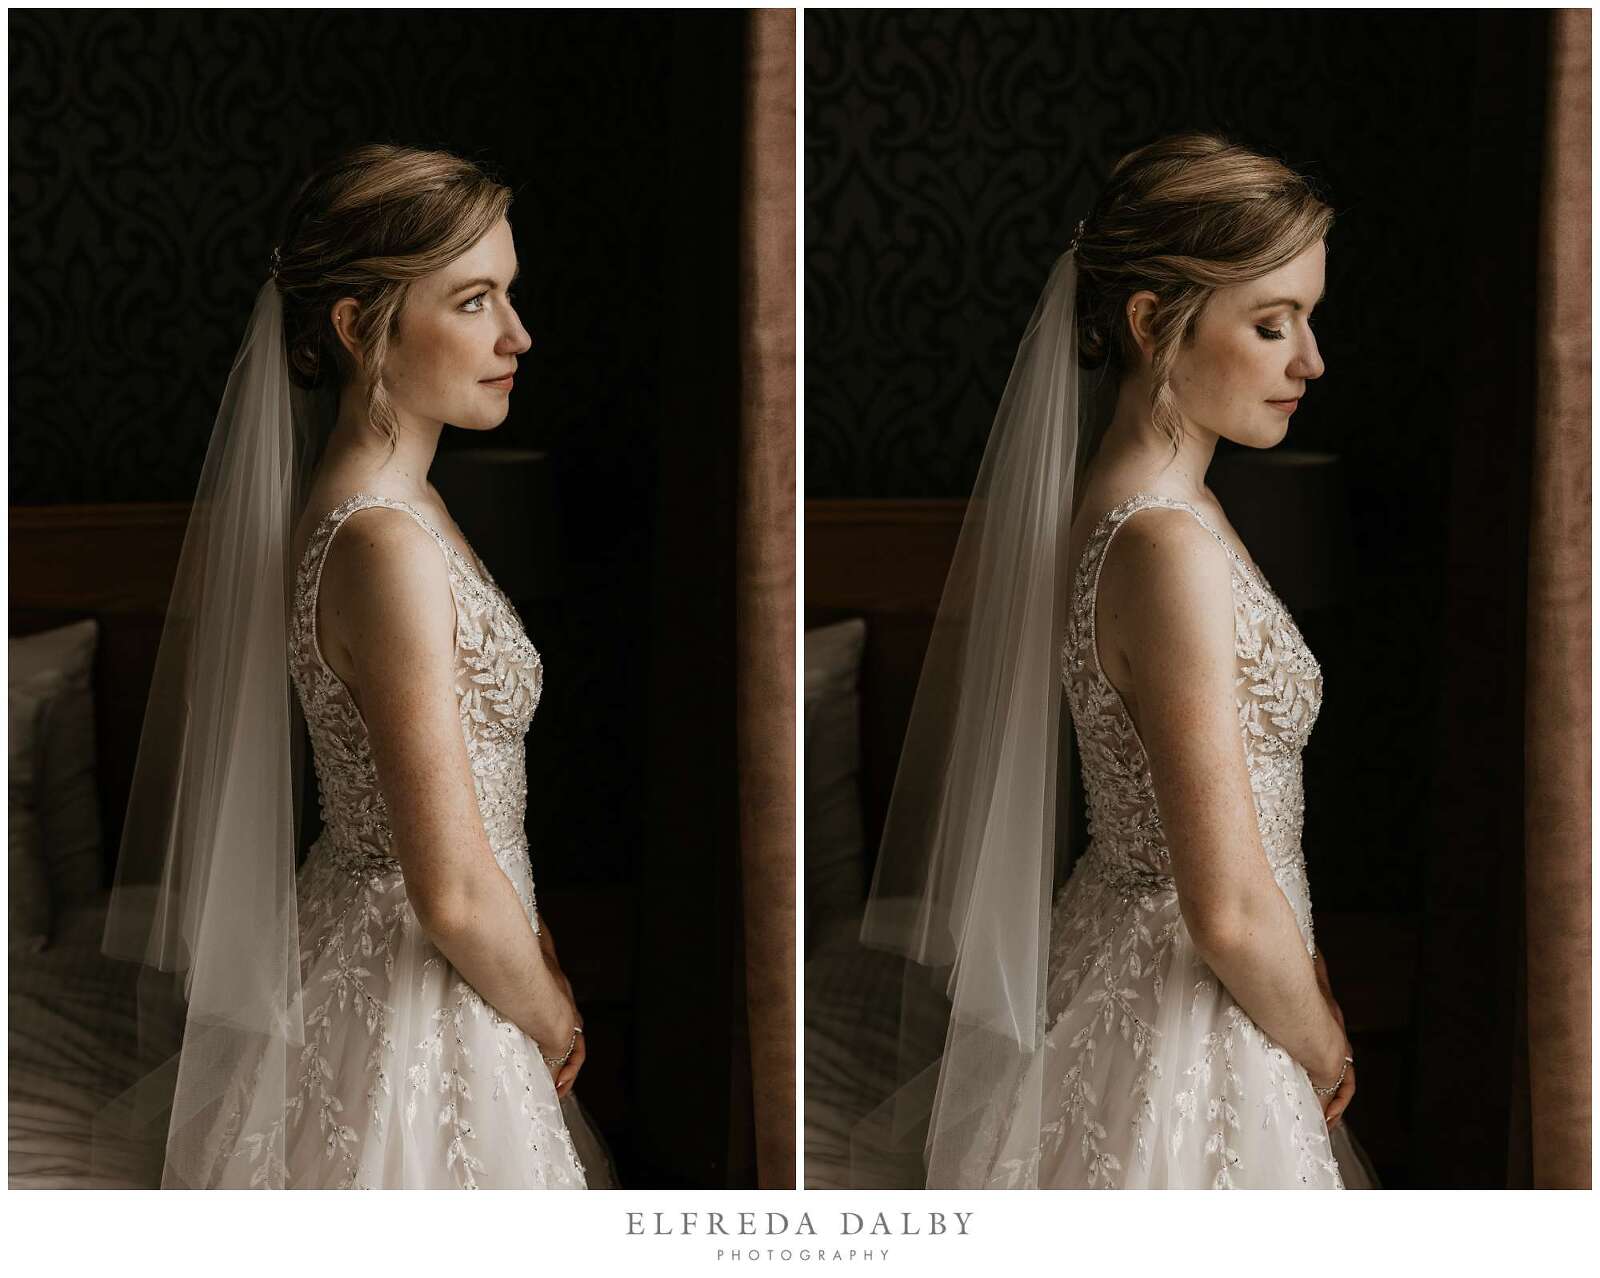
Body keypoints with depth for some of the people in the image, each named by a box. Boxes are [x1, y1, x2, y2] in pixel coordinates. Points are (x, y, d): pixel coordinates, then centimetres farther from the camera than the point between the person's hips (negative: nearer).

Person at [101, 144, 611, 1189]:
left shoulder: (396, 503, 4)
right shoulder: (386, 548, -26)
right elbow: (453, 895, -26)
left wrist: (533, 948, 7)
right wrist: (556, 1023, -10)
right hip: (416, 1014, -10)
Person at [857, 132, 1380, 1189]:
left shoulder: (1105, 501, 4)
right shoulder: (1169, 547, -26)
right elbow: (1230, 915, -25)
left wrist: (1301, 958, 9)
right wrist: (1324, 1054, -9)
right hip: (1188, 1041, -9)